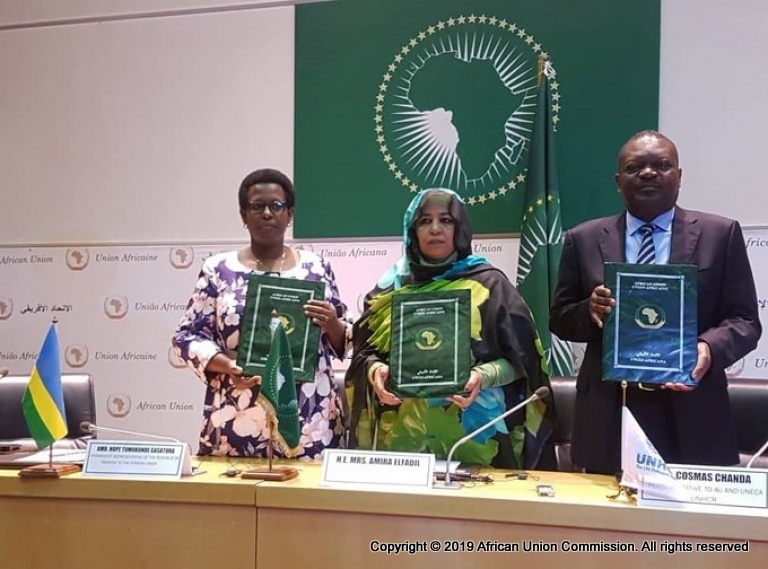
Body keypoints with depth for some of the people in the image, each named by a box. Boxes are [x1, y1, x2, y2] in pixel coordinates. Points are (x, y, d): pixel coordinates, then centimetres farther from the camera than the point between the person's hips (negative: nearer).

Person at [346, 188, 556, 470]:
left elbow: (520, 360, 0)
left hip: (471, 433, -2)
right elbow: (364, 350, 11)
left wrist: (483, 376, -18)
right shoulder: (392, 285, 10)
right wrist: (376, 369, -10)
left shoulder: (489, 284, 1)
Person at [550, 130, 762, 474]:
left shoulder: (721, 234, 4)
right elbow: (560, 319, 9)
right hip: (609, 415, 1)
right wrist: (590, 310, -13)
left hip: (692, 417, 0)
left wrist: (709, 348, -19)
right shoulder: (584, 239, 6)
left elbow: (744, 320, 3)